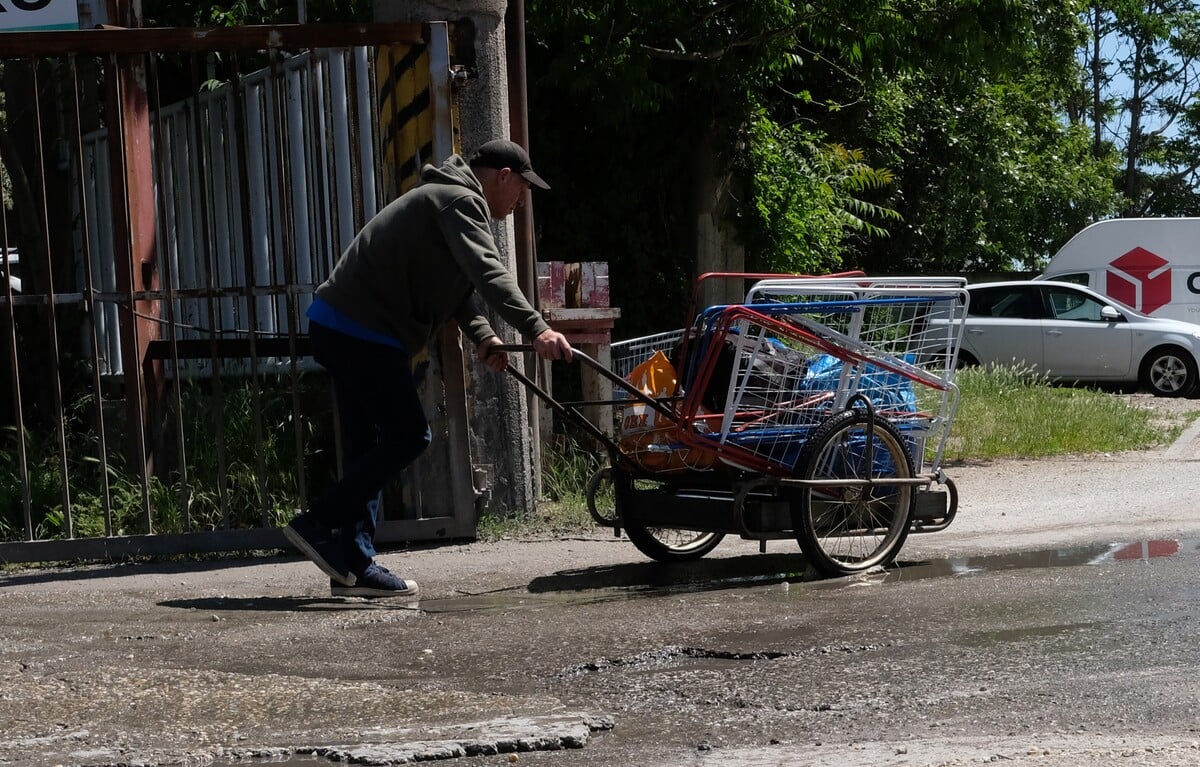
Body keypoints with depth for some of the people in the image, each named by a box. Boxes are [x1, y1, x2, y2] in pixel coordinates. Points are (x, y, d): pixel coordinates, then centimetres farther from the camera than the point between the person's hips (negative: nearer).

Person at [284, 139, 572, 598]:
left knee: (367, 446, 11)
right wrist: (536, 330, -32)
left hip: (337, 325, 11)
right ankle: (318, 525, -7)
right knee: (409, 435, -8)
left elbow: (457, 283, 26)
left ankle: (354, 565, 13)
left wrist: (482, 335, 9)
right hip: (362, 331, -11)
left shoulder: (444, 198, 25)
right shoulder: (459, 200, -9)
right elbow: (487, 272, -24)